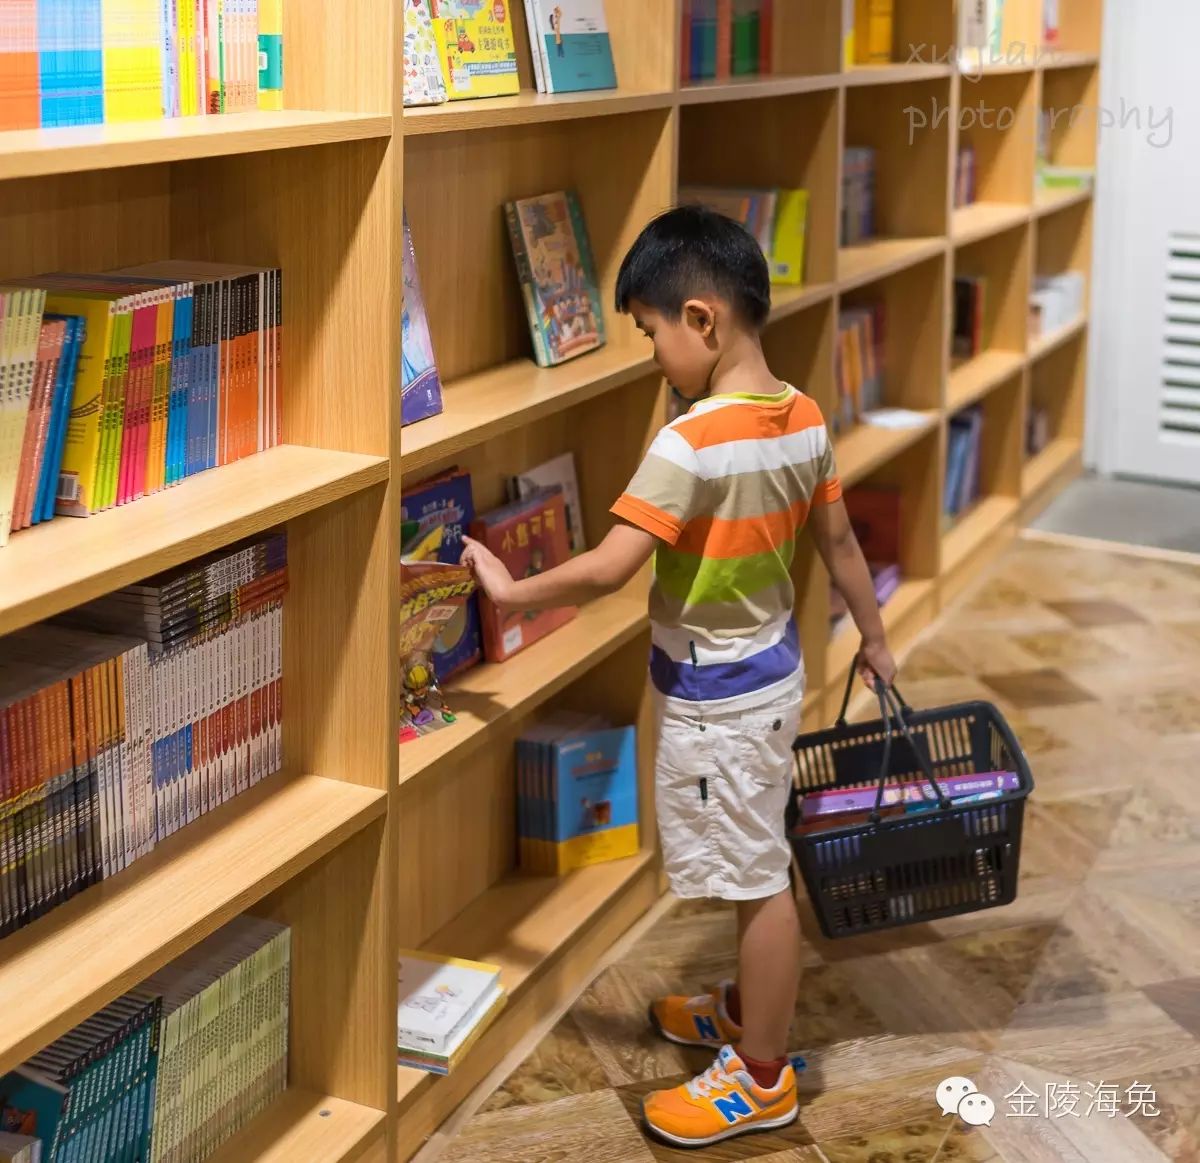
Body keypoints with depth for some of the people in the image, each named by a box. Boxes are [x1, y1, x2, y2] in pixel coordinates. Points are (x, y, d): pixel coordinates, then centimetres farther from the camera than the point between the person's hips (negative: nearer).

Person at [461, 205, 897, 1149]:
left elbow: (608, 569, -28)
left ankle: (763, 1078, 18)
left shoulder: (692, 444, -27)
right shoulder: (804, 418, -2)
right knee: (759, 866, 23)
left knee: (759, 880, 4)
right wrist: (875, 639, 22)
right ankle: (748, 1012, 42)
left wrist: (511, 590, -13)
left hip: (716, 701, -9)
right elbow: (840, 541, 9)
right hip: (773, 674, 9)